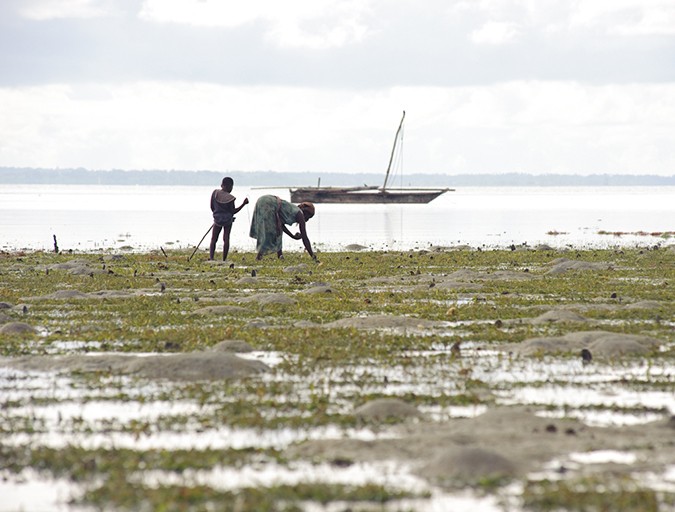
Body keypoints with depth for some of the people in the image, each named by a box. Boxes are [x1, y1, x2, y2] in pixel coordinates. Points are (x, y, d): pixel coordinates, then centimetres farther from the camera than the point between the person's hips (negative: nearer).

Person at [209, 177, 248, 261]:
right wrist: (243, 204, -7)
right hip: (228, 219, -2)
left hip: (217, 219, 2)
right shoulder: (230, 198, -14)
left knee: (213, 239, 8)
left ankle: (211, 257, -7)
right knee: (226, 239, 3)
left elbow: (212, 207, 5)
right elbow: (233, 211, -8)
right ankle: (224, 259, 2)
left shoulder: (215, 193, -3)